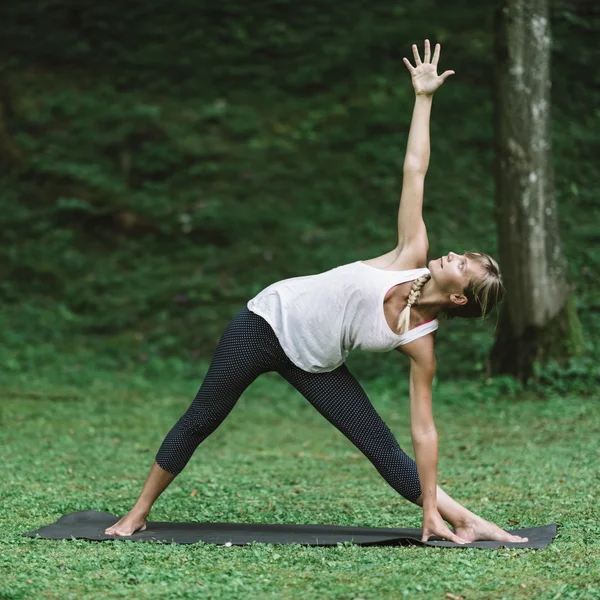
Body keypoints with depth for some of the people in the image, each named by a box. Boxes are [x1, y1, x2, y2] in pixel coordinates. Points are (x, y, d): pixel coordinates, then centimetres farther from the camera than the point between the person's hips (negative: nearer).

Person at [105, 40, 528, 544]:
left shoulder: (421, 344, -15)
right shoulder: (412, 255, -15)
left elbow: (424, 429, -13)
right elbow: (414, 171, -14)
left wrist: (432, 505, -16)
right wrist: (423, 96, -14)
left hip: (314, 364, 0)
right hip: (269, 319, 0)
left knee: (384, 449, -10)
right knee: (200, 421, 6)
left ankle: (463, 521, 0)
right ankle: (138, 514, 20)